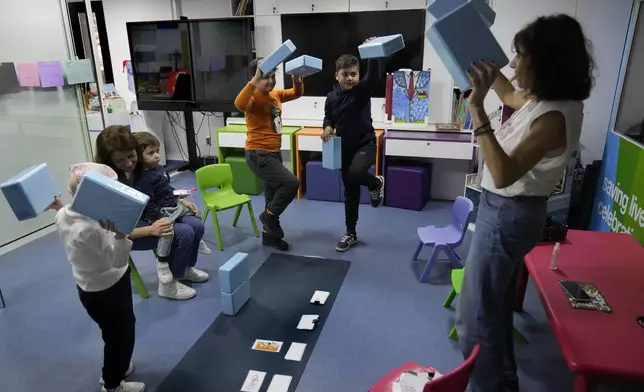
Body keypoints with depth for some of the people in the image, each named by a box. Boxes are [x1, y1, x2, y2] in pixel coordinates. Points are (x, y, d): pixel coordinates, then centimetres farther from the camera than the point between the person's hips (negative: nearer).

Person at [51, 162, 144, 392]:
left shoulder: (63, 216, -7)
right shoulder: (92, 228, -35)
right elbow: (118, 260, -32)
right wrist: (120, 234, -48)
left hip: (88, 288, 9)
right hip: (109, 289, -9)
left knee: (112, 334, 30)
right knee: (121, 336, 15)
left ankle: (112, 371, 52)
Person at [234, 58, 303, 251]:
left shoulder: (276, 95, 7)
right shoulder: (254, 97, -15)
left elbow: (297, 93, 20)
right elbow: (239, 104, -38)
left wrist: (297, 78, -1)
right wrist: (255, 80, -37)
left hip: (274, 153, 9)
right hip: (258, 155, -9)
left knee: (273, 192, 17)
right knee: (291, 183, -19)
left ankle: (269, 234, 34)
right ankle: (268, 215, 5)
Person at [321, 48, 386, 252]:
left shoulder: (363, 89, -10)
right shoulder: (332, 97, -1)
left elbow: (375, 74, -28)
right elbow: (328, 117, 15)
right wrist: (327, 127, -7)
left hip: (366, 144, -4)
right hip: (345, 148, 4)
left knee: (355, 173, -35)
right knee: (350, 191, 11)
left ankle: (376, 183, 4)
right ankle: (351, 234, 26)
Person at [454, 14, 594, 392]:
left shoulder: (554, 117, -26)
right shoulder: (544, 100, 2)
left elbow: (504, 173, -35)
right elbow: (510, 96, 25)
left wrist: (477, 109, -36)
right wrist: (487, 65, 16)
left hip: (508, 214, -10)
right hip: (509, 209, 10)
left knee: (476, 311, 2)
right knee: (497, 302, 25)